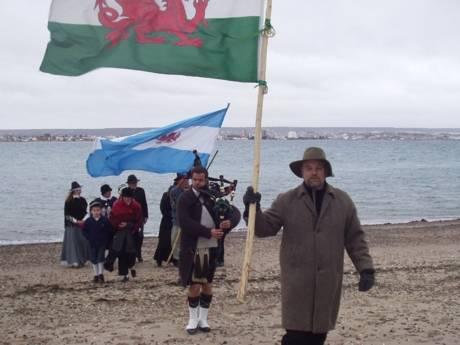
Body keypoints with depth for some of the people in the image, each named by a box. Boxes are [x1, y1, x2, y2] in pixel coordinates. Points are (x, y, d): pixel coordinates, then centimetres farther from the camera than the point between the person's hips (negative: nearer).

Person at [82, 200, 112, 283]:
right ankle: (96, 275, 18)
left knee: (100, 258, -4)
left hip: (102, 243, -2)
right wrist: (89, 238, -6)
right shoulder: (88, 221, -4)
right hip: (92, 244, 2)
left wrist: (106, 240, -7)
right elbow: (84, 231, 3)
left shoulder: (105, 220, -7)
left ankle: (101, 275, 3)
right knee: (93, 259, 8)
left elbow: (109, 231, -1)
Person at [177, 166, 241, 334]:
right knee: (195, 285, 0)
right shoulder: (185, 198, -6)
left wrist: (230, 221, -19)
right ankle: (193, 319, 13)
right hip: (193, 248, -4)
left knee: (207, 285, 9)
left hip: (212, 247, 4)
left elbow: (235, 212, 5)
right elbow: (185, 223, -18)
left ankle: (203, 319, 19)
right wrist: (208, 232, -24)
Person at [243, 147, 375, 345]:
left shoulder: (343, 201, 8)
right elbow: (265, 228, -1)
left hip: (328, 283, 2)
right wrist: (253, 210, -20)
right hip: (297, 282, -2)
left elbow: (355, 239, 9)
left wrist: (366, 269, 2)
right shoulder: (286, 201, 3)